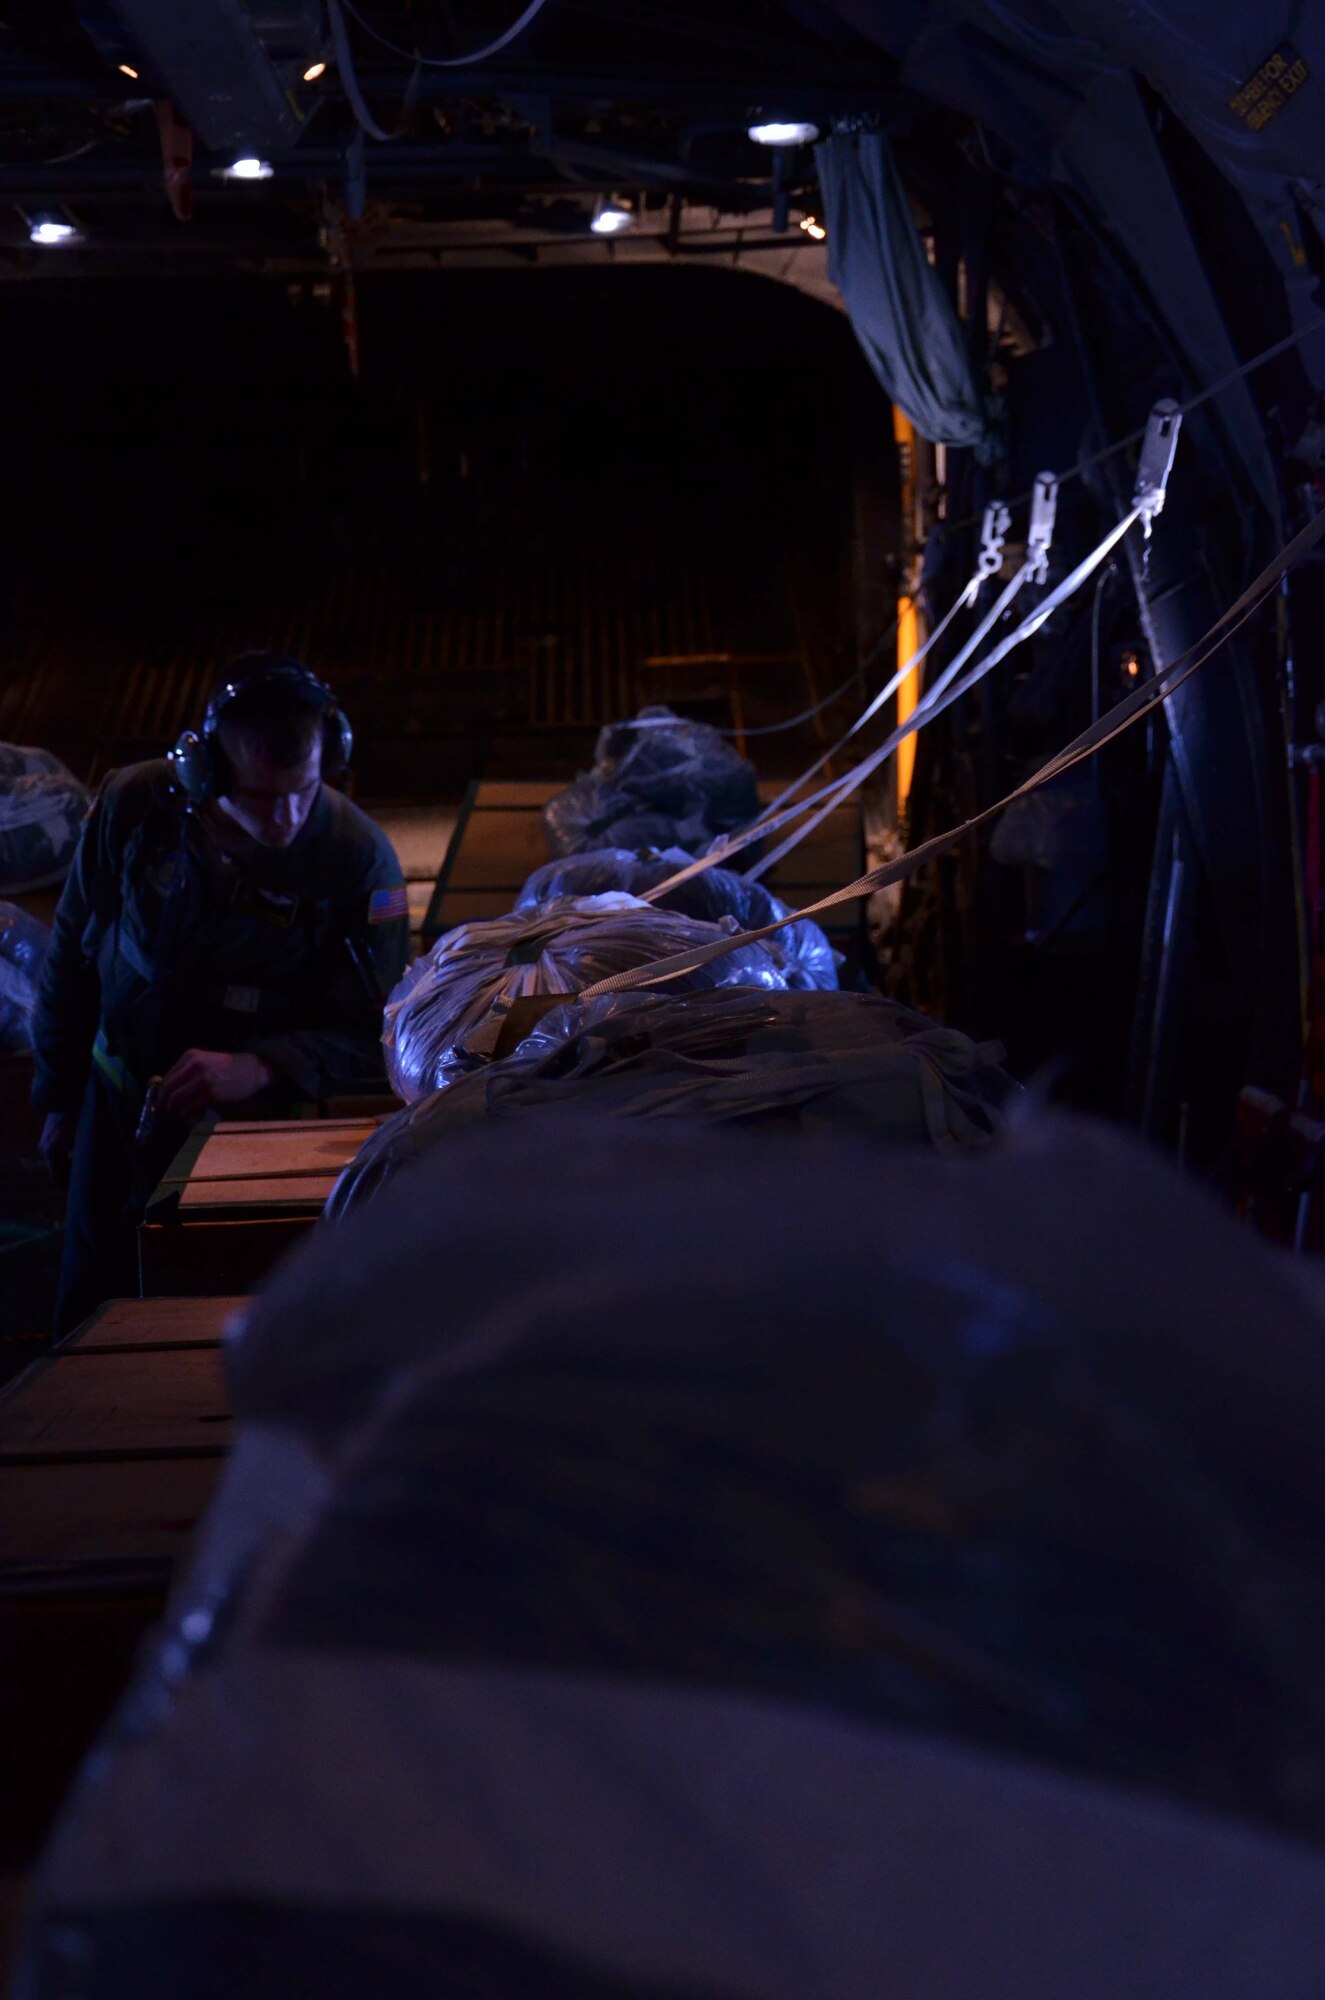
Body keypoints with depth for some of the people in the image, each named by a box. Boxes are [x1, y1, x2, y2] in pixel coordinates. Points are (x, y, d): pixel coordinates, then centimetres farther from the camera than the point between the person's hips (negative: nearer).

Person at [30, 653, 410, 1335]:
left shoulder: (359, 856, -22)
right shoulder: (134, 806, -15)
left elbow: (374, 1029, -18)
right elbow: (71, 957, 0)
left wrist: (256, 1069, -36)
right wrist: (58, 1100, 9)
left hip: (254, 1119, -2)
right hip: (121, 1099, 3)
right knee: (88, 1319, 13)